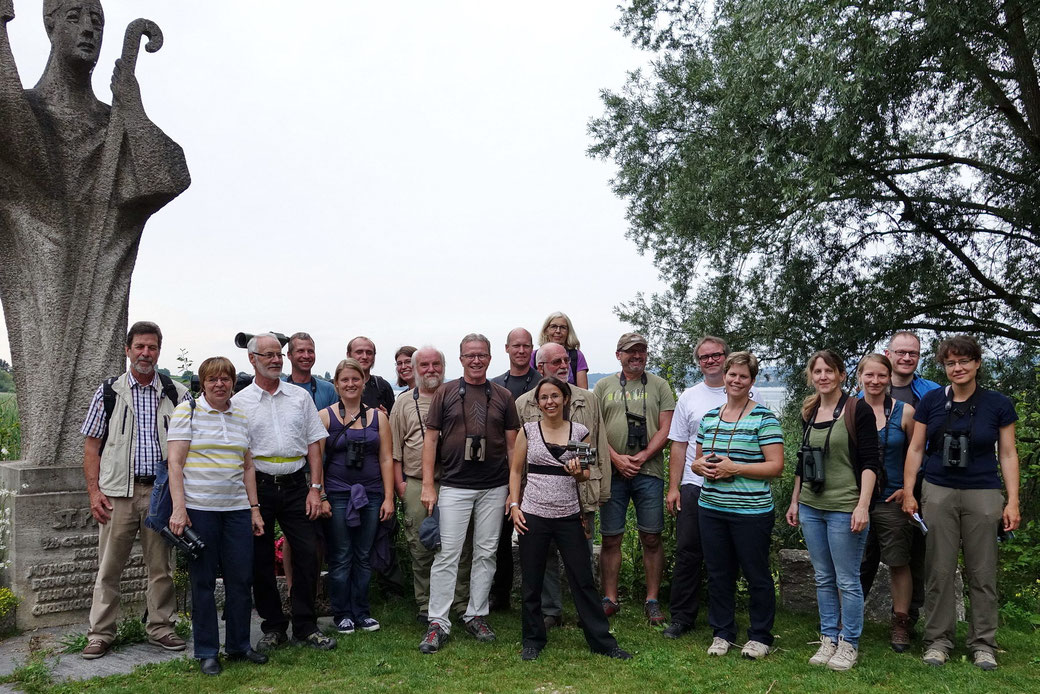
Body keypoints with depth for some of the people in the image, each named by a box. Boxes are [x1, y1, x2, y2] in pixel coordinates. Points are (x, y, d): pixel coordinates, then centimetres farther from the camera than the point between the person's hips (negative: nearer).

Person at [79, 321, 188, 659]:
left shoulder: (176, 394, 6)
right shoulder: (108, 392, 5)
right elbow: (91, 445, 4)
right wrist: (94, 491, -5)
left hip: (161, 491, 1)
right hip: (118, 492, -1)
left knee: (162, 565, 8)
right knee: (109, 566, 4)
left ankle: (160, 627, 21)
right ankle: (100, 633, 17)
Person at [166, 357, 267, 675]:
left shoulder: (241, 418, 13)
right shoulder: (186, 412, -1)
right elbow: (175, 462, -7)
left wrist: (254, 508, 11)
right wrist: (178, 508, -14)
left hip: (237, 509, 4)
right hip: (199, 508, -4)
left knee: (241, 578, 6)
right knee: (203, 580, 4)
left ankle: (239, 645, 21)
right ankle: (206, 652, 17)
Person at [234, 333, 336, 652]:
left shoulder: (300, 396, 8)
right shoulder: (239, 402, 2)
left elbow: (314, 443, 8)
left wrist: (315, 488, 0)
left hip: (296, 485, 2)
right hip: (258, 487, -1)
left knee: (307, 554, 0)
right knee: (261, 560, 5)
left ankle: (306, 626, 14)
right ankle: (273, 627, 21)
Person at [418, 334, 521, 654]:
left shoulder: (502, 396, 7)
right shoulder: (445, 393, 3)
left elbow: (513, 444, 9)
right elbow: (431, 439, 2)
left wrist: (514, 490, 4)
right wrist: (428, 485, -5)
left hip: (494, 488, 2)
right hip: (454, 487, -2)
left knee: (486, 554, 9)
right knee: (447, 554, -2)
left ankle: (476, 615, 22)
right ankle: (438, 622, 6)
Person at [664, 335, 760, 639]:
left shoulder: (746, 394, 3)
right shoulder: (689, 397, 10)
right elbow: (679, 445, 10)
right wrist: (673, 487, 5)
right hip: (694, 487, 2)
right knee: (687, 553, 5)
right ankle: (682, 617, 16)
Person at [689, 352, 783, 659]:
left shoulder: (764, 418, -7)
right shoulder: (709, 417, 10)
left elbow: (776, 466, -12)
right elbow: (698, 460, 19)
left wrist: (734, 468, -19)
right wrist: (700, 466, -5)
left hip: (751, 512, -5)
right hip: (712, 509, 5)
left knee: (757, 575, 7)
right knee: (718, 574, 13)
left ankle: (760, 636, 24)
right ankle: (722, 633, 28)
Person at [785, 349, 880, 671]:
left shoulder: (858, 410, -7)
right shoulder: (809, 413, 11)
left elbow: (869, 462, -10)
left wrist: (863, 505, -17)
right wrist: (795, 501, 17)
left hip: (845, 509, -6)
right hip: (811, 508, 6)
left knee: (846, 581, 3)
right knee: (823, 578, 13)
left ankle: (849, 644, 17)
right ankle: (829, 638, 24)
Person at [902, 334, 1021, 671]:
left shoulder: (998, 404, 1)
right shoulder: (931, 401, 2)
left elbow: (1007, 454, 4)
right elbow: (916, 448, 5)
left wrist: (1012, 501, -1)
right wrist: (908, 492, 1)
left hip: (983, 494, 0)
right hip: (938, 493, 1)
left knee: (982, 572, 6)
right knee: (939, 570, 4)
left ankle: (983, 643, 19)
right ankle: (938, 640, 15)